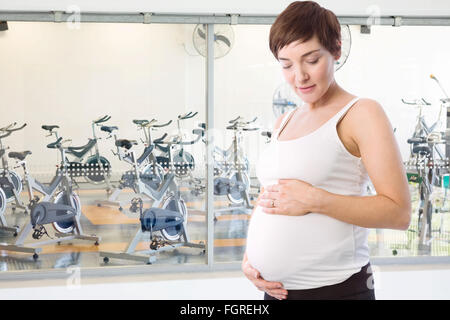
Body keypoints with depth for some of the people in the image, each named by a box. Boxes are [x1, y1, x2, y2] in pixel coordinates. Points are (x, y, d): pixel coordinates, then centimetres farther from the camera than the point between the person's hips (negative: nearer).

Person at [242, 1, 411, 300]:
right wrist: (249, 255, 3)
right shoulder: (284, 122, 13)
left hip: (335, 288, -6)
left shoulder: (361, 113, -7)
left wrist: (314, 200, -21)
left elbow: (399, 212, -14)